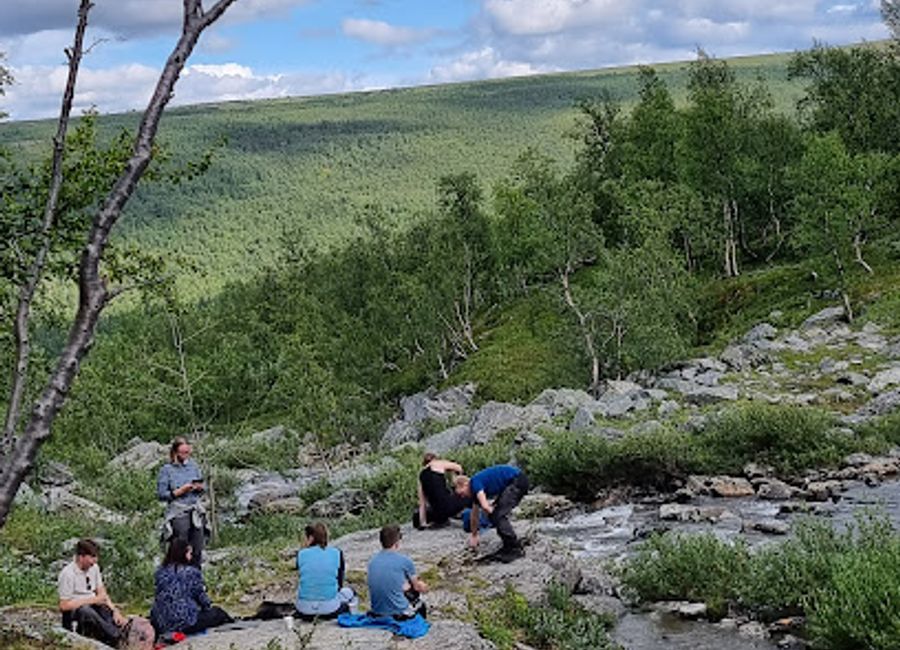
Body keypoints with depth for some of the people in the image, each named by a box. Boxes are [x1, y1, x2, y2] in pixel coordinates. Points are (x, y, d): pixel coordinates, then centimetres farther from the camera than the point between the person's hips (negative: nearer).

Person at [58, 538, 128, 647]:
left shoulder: (94, 568, 6)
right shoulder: (68, 573, -15)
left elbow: (102, 594, 6)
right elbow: (64, 606, -16)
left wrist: (115, 611, -11)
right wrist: (93, 600, -16)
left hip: (92, 607, 6)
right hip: (74, 613, -6)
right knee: (87, 611, -38)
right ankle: (118, 638, -46)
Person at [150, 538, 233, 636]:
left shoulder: (160, 572, 5)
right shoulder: (192, 572, -8)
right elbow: (201, 596, 0)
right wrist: (209, 606, 22)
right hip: (184, 624, -5)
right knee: (217, 612, 17)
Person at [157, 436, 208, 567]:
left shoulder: (193, 466, 9)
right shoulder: (167, 470, -4)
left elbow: (201, 489, 17)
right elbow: (161, 494, -5)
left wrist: (199, 488, -6)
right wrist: (180, 491, -15)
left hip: (195, 512, 4)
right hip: (178, 514, -4)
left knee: (198, 549, 5)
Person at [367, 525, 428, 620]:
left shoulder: (372, 561, 2)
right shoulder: (404, 560, -11)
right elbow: (417, 587, 6)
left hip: (377, 612, 4)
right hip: (399, 613, -4)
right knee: (420, 603, 29)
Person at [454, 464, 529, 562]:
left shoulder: (475, 483, -13)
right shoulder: (476, 490, 14)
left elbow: (485, 506, -24)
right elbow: (475, 515, 27)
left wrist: (492, 510, -1)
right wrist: (474, 535, 36)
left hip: (518, 480, -10)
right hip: (511, 484, 10)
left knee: (499, 516, -14)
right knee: (493, 515, 10)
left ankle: (516, 549, -8)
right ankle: (508, 546, 17)